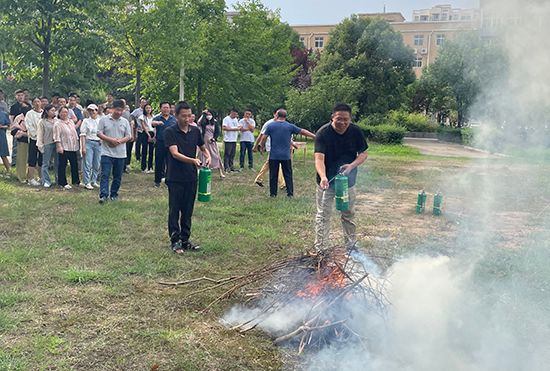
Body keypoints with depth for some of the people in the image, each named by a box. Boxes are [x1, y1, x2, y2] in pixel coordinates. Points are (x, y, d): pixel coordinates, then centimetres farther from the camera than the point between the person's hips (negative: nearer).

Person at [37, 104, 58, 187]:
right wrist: (40, 145, -3)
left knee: (58, 163, 8)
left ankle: (59, 180, 17)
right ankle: (46, 181, 8)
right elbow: (40, 135, 2)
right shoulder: (42, 122, 1)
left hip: (57, 143, 3)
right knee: (46, 163, 1)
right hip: (47, 144, -3)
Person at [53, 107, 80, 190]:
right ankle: (63, 183, 6)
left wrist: (77, 143, 19)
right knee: (62, 165, 0)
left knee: (74, 165, 11)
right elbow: (57, 136, -12)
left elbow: (75, 132, 22)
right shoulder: (57, 124, -6)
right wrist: (59, 146, -20)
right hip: (64, 148, -7)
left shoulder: (71, 121, 15)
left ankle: (76, 181, 22)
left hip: (73, 147, 7)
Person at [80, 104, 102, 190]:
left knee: (97, 164, 7)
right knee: (88, 164, -5)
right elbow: (82, 135, -4)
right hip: (89, 143, -4)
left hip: (98, 143, 4)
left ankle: (94, 181, 18)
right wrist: (83, 147, -11)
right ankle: (87, 183, 0)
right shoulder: (86, 121, 0)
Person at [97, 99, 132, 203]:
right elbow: (99, 133, -3)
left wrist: (120, 141, -15)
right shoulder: (104, 120, 1)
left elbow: (128, 136, 4)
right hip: (107, 153, -3)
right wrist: (111, 139, -16)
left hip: (120, 154, 3)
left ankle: (114, 194, 22)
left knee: (118, 176, 10)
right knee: (105, 175, -9)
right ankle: (103, 195, -12)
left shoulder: (125, 121, 7)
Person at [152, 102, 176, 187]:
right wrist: (157, 122, -45)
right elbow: (152, 123, -23)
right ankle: (157, 181, 14)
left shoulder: (173, 119, 8)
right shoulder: (157, 118, 0)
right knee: (159, 163, 4)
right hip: (160, 144, -1)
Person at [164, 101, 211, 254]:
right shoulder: (170, 132, -10)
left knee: (188, 211, 11)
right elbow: (175, 153, -21)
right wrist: (193, 160, -36)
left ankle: (185, 240, 21)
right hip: (175, 178, -4)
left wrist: (208, 156, -6)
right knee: (174, 211, 4)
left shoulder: (195, 131, 5)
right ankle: (175, 241, 13)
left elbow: (203, 148, 17)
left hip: (191, 177, 5)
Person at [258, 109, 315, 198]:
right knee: (288, 175, 7)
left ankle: (273, 193, 12)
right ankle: (290, 193, 6)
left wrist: (261, 147, 16)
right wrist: (315, 136, 12)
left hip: (274, 155, 0)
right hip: (286, 156, 0)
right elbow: (303, 131, 4)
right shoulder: (290, 126, 1)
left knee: (273, 175, 7)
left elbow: (264, 138, -1)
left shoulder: (271, 126, 0)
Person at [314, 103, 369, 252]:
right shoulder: (323, 134, -20)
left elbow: (364, 153, -2)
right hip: (327, 181, -3)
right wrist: (323, 177, -47)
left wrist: (352, 166, -21)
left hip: (348, 180, 3)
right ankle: (320, 249, 10)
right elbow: (319, 158, -29)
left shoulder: (356, 132, -10)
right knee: (323, 215, 2)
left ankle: (351, 244, 35)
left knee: (349, 214, 18)